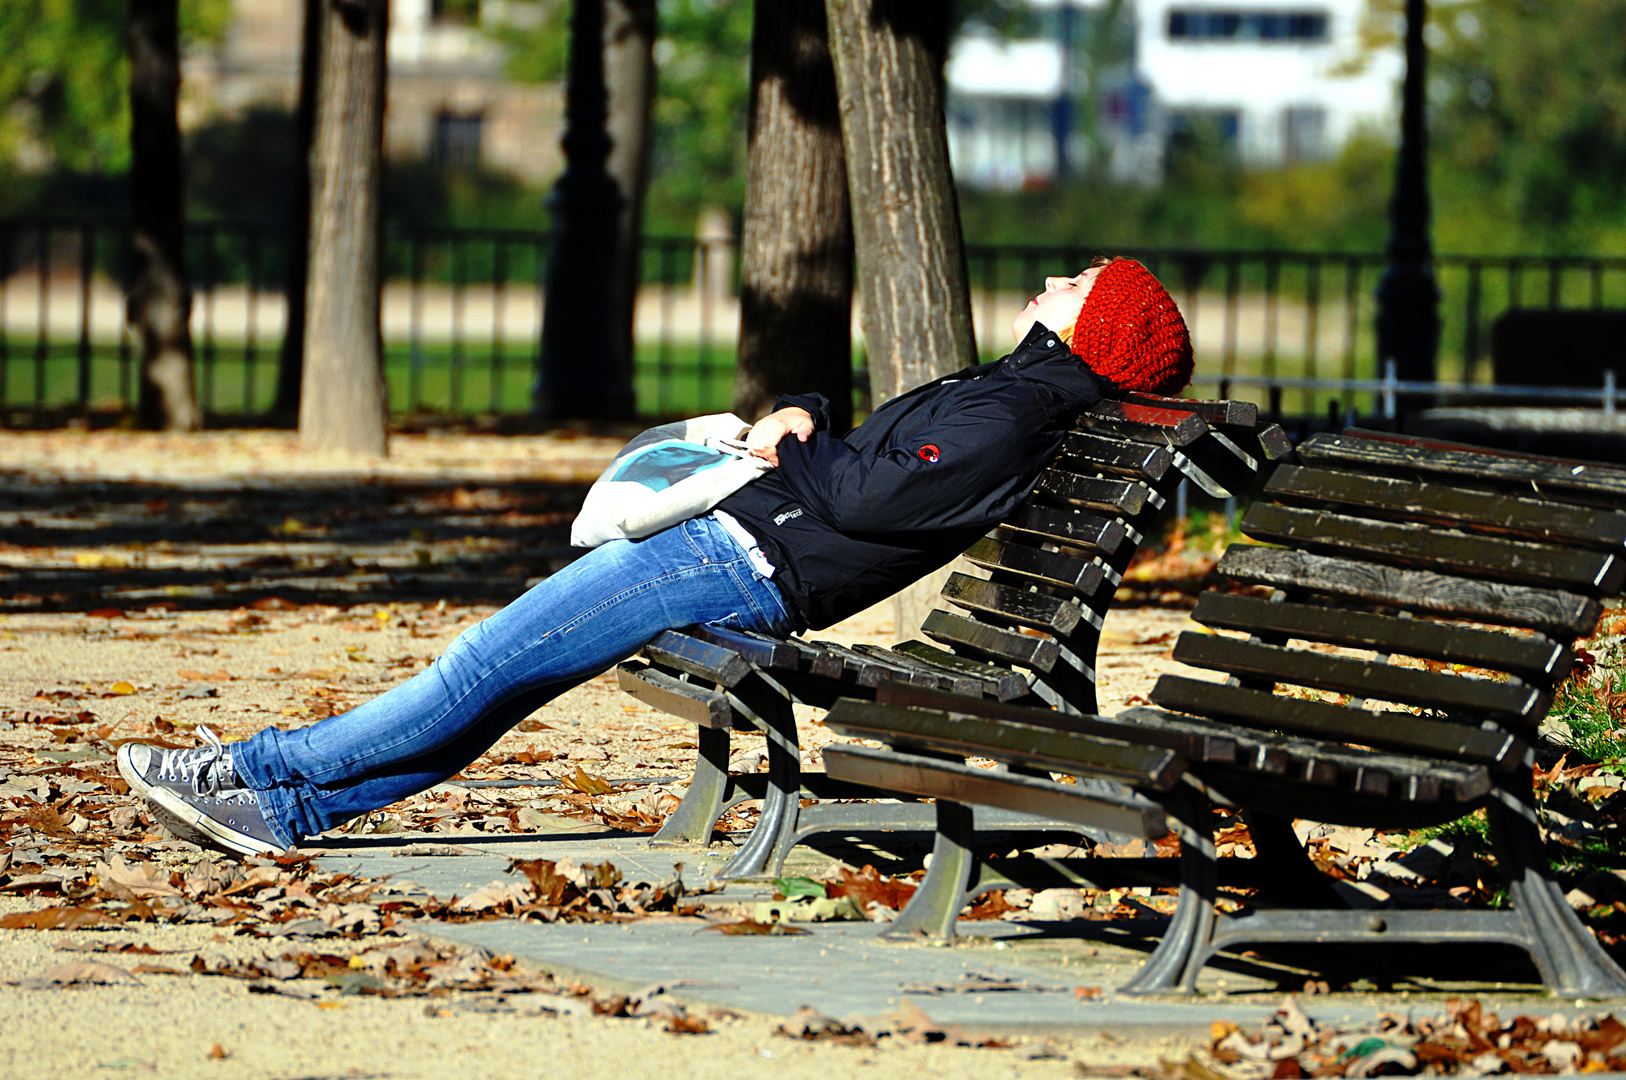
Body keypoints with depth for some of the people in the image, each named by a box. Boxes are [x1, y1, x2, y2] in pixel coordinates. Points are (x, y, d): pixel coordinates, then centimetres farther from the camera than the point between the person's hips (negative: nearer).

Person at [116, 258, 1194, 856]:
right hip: (737, 538, 10)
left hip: (751, 566, -10)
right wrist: (802, 415, 8)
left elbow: (867, 494, -21)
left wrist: (790, 451, -2)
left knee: (492, 661, -11)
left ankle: (262, 765, -7)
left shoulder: (1012, 421, -12)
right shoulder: (1005, 391, 21)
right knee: (495, 672, 4)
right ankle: (282, 806, 1)